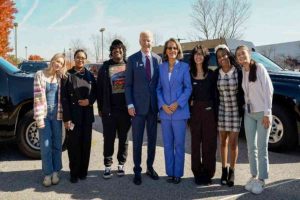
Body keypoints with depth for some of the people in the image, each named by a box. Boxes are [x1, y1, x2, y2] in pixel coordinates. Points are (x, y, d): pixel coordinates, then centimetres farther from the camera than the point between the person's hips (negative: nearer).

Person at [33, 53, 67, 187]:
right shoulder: (40, 75, -2)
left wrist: (62, 113, -6)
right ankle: (48, 174, 11)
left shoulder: (60, 77, 6)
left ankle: (55, 172, 20)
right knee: (45, 145, 0)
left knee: (57, 144, 8)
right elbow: (37, 96, -7)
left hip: (56, 114, 3)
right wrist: (39, 117, -12)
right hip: (44, 114, -2)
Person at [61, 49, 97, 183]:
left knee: (86, 144, 7)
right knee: (73, 144, 2)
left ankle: (83, 171, 21)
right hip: (73, 115, -3)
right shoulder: (68, 75, -2)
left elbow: (95, 92, 13)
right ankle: (74, 173, 15)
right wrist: (67, 118, -12)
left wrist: (89, 101, -10)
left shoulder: (89, 75, 8)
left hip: (87, 115, 3)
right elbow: (64, 98, -6)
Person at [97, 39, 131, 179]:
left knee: (123, 138, 10)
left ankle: (121, 164, 22)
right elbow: (99, 88, 5)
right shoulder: (105, 67, 5)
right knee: (109, 139, 5)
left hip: (125, 109, 1)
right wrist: (100, 108, 2)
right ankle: (108, 166, 16)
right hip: (109, 110, 0)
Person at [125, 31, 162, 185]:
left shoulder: (158, 59, 6)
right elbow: (128, 84, -2)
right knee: (137, 140, 4)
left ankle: (150, 167, 27)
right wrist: (130, 104, -9)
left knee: (152, 139, 12)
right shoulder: (132, 59, -1)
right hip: (138, 106, -2)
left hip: (153, 105, 3)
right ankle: (137, 171, 16)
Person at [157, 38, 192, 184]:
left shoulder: (184, 67, 0)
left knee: (179, 144, 4)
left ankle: (178, 173, 15)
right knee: (168, 144, 9)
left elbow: (188, 88, -3)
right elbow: (158, 88, 6)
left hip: (179, 111, -2)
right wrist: (162, 105, -8)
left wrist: (178, 103, -14)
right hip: (164, 111, 3)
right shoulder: (161, 67, 7)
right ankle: (170, 172, 20)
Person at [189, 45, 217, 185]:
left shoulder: (211, 74, 4)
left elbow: (214, 94, 3)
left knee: (209, 142, 3)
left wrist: (215, 110, -4)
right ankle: (197, 172, 16)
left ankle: (207, 173, 15)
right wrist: (190, 102, -5)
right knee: (196, 141, 6)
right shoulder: (189, 74, 4)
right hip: (194, 111, 0)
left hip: (209, 110, 0)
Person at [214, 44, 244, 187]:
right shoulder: (216, 73, -1)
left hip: (235, 110, -2)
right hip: (221, 110, 2)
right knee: (223, 141, 10)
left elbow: (242, 92, -4)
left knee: (233, 142, -1)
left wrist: (242, 109, -8)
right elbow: (214, 93, 4)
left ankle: (232, 172, 14)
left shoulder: (238, 72, -7)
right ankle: (224, 170, 23)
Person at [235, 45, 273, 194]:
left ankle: (261, 179, 11)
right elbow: (244, 93, 10)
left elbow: (268, 90, -11)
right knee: (251, 147, 9)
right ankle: (254, 176, 21)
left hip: (262, 113, -5)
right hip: (248, 113, 5)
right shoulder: (241, 72, 8)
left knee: (261, 148, 0)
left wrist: (267, 113, -14)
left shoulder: (259, 68, -7)